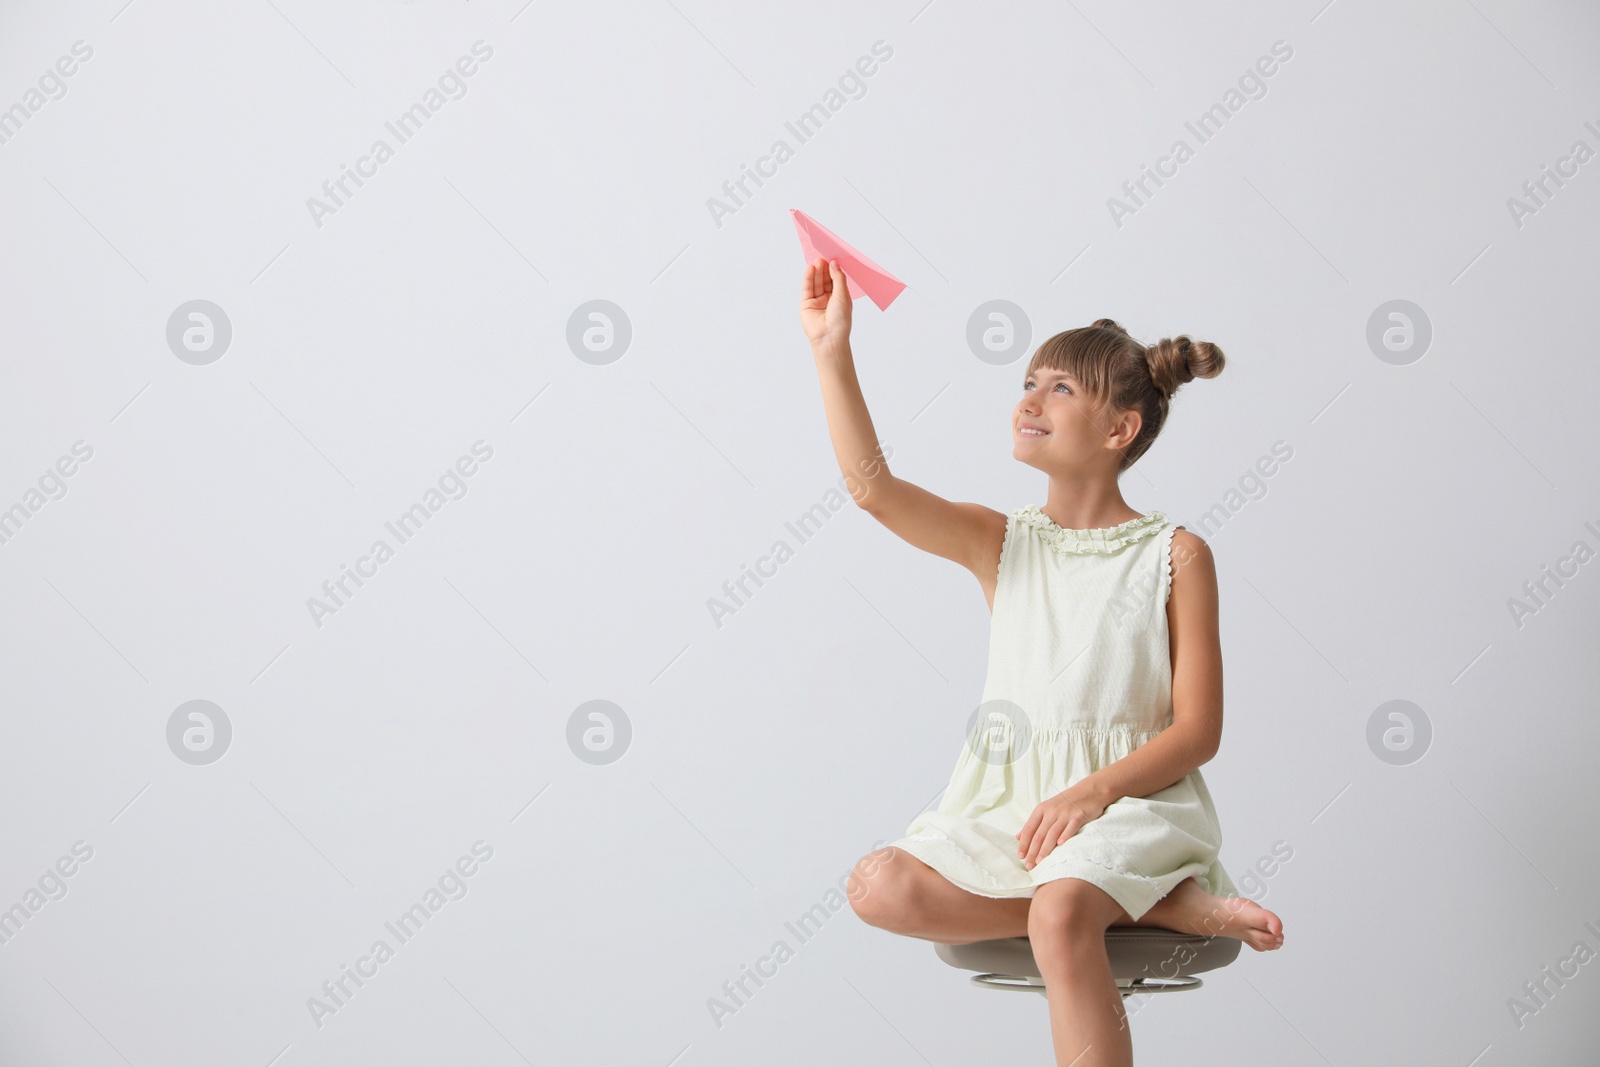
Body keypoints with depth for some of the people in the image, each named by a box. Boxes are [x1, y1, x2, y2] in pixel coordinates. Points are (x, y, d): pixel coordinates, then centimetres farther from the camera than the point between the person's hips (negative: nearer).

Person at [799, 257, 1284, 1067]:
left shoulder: (1175, 555, 0)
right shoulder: (999, 542, 8)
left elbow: (1197, 731, -4)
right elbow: (871, 485, -8)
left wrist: (1092, 791, -19)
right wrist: (831, 351, -12)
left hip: (1129, 799, -4)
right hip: (1006, 802, 5)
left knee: (1060, 918, -36)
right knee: (877, 888, -23)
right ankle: (1168, 905, -18)